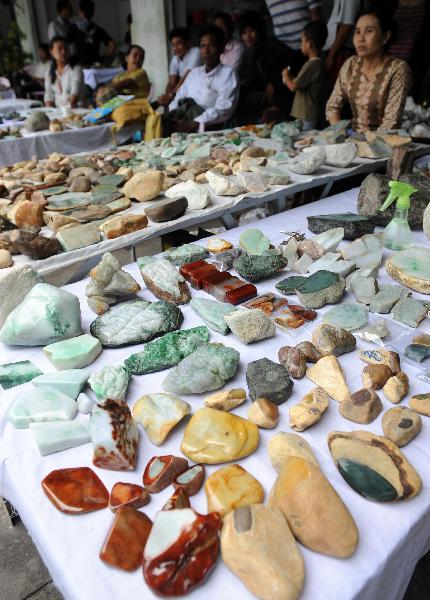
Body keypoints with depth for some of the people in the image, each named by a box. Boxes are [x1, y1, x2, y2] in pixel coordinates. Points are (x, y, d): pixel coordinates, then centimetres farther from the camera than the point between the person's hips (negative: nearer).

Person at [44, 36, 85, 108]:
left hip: (76, 109, -3)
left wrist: (70, 107, -30)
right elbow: (49, 96, 8)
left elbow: (75, 92, -14)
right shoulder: (49, 73, 13)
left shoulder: (76, 69, 0)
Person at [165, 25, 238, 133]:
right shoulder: (194, 72, 25)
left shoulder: (228, 73, 5)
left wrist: (194, 124, -22)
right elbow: (179, 98, 20)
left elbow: (223, 109, -9)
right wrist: (171, 116, -4)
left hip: (207, 127, -4)